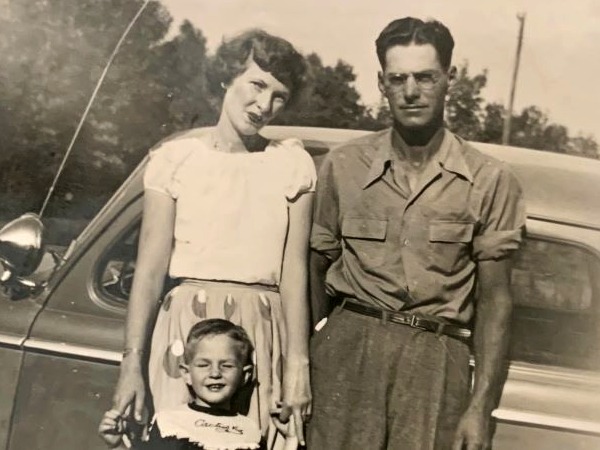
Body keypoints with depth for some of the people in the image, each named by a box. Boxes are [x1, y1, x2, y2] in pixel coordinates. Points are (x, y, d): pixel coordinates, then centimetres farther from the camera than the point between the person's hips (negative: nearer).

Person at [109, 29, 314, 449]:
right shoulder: (177, 157, 1)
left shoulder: (293, 164, 3)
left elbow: (294, 268, -1)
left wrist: (298, 362, -7)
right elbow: (151, 266, -1)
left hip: (265, 331, 1)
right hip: (189, 324, 0)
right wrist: (132, 362, -4)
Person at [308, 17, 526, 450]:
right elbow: (316, 274, 9)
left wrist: (480, 406, -4)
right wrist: (303, 366, 5)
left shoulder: (490, 181, 0)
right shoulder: (343, 165, 4)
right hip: (348, 348, 1)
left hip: (437, 359, 0)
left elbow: (494, 300, 1)